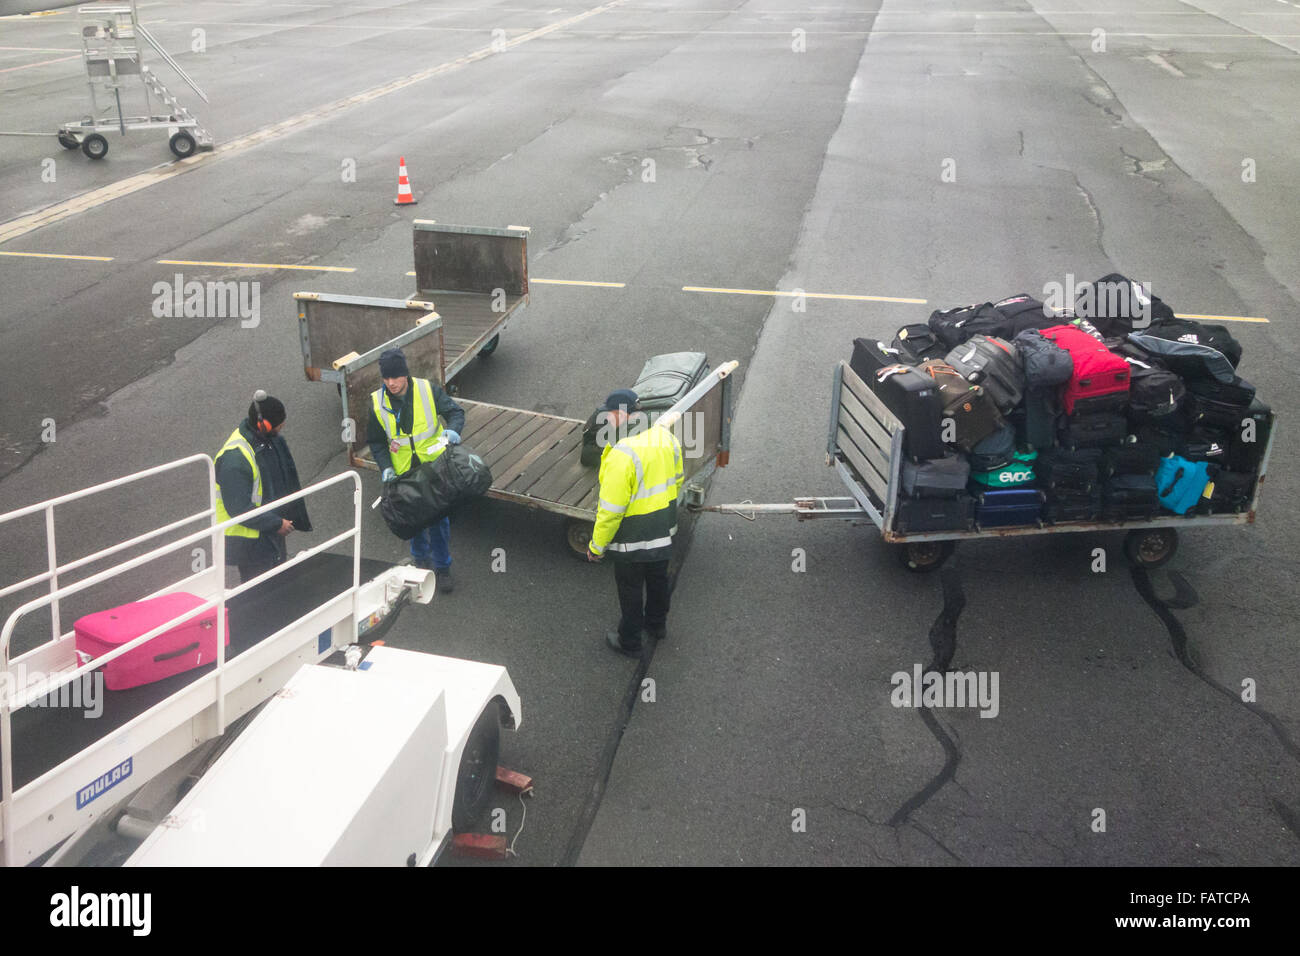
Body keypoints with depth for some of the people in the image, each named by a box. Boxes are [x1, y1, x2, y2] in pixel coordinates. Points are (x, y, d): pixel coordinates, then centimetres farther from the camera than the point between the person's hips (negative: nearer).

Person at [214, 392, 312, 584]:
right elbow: (239, 508, -27)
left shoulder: (272, 439, 0)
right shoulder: (235, 458, -29)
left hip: (273, 532, 9)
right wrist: (276, 524, -20)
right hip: (249, 541, -9)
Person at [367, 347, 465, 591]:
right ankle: (421, 560, 39)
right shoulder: (377, 402, -8)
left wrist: (453, 430, -26)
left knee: (439, 518, 4)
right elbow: (376, 442, 2)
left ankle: (442, 567, 20)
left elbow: (455, 411, -4)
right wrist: (385, 467, -12)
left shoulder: (427, 390, -13)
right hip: (404, 474, 2)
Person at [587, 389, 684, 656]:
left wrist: (597, 546, -14)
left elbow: (611, 510, -27)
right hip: (665, 532, 7)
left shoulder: (622, 455, -32)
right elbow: (677, 481, 8)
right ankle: (657, 625, 50)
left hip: (633, 541, -7)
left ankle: (630, 642, 33)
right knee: (658, 579, 28)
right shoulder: (666, 436, -8)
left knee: (630, 590, 14)